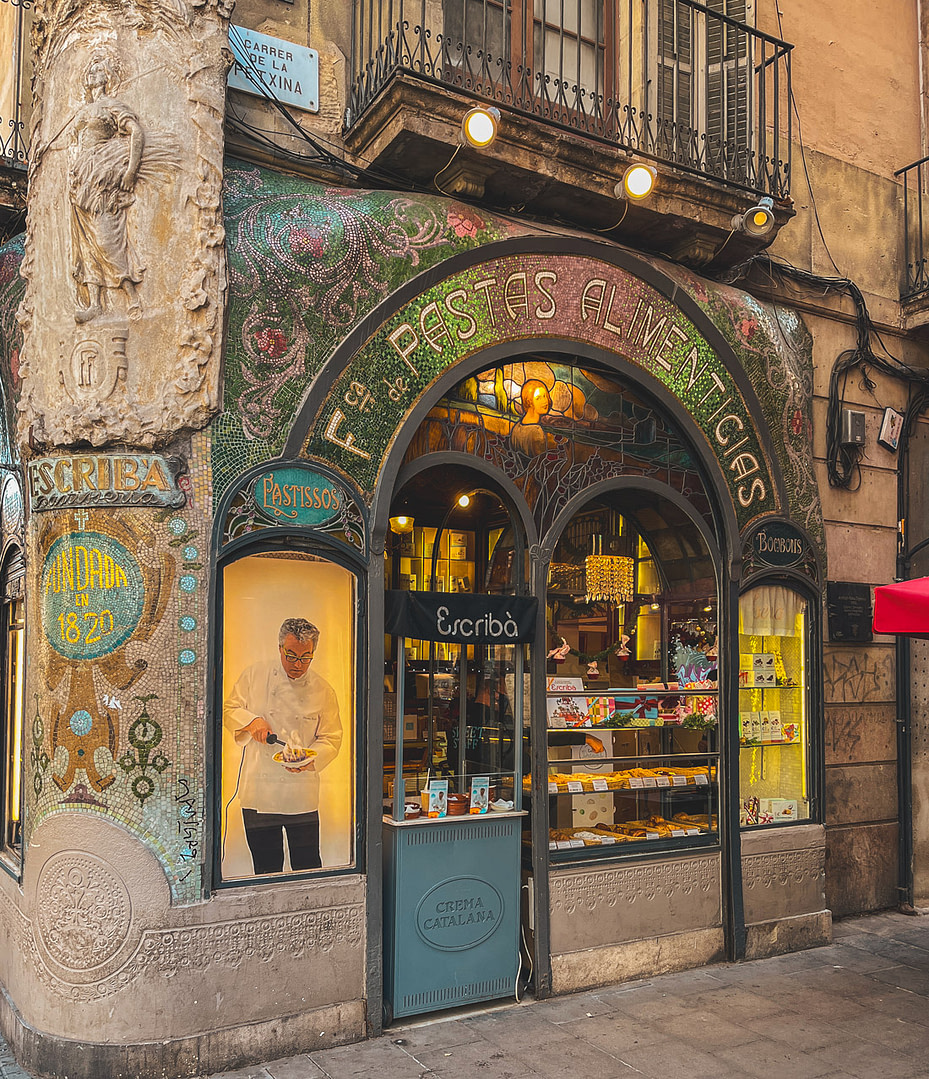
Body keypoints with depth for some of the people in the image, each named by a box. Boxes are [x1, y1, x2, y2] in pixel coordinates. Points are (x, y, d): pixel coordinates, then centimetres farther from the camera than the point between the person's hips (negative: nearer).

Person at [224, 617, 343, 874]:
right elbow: (229, 711, 10)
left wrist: (311, 759, -18)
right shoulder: (254, 675, 3)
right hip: (258, 791, 1)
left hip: (302, 794, -1)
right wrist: (251, 721, -11)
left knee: (307, 866, 2)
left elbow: (331, 738, 2)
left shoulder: (323, 690, 1)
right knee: (265, 866, 10)